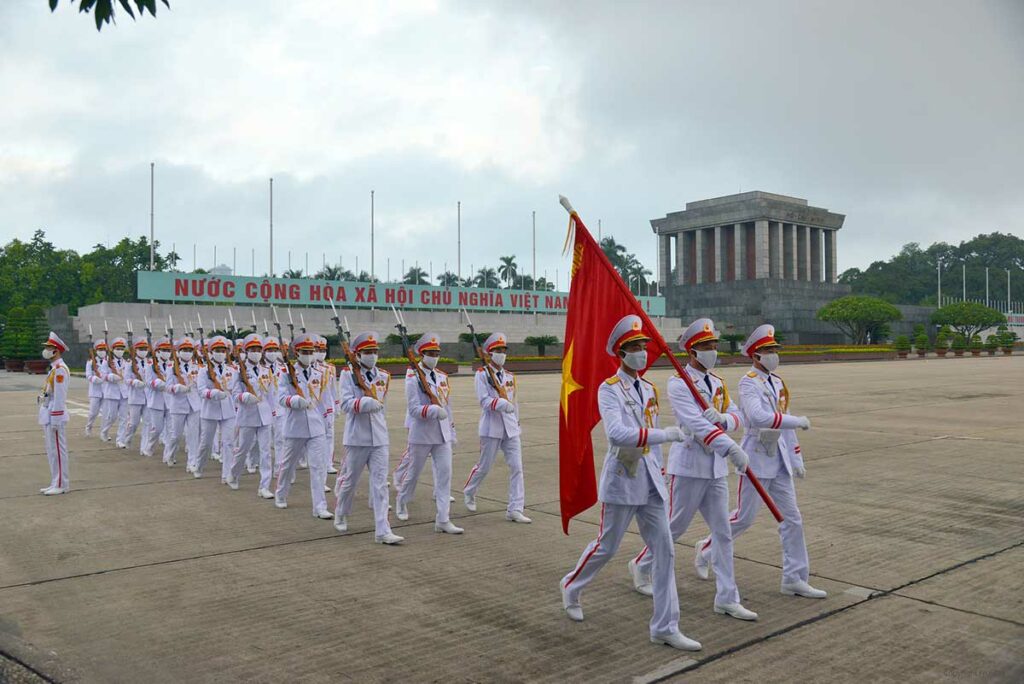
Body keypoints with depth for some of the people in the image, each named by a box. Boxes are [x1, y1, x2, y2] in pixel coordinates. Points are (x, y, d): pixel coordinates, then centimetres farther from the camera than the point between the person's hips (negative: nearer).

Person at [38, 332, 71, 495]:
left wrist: (55, 420, -21)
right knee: (51, 451, 14)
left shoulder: (60, 369, -16)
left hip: (55, 416, -10)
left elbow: (59, 396, -20)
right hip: (47, 416, 10)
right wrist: (48, 418, 19)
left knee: (57, 450, -4)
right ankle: (56, 483, 21)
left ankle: (61, 485, 3)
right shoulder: (54, 368, 15)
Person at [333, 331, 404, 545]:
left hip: (379, 438, 3)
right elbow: (346, 403, -16)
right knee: (350, 480, 13)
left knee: (380, 485, -2)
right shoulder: (348, 374, -5)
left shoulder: (383, 376, 7)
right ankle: (340, 516, 39)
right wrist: (367, 403, -28)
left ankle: (382, 531, -3)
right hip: (356, 437, -3)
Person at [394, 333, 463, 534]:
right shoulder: (413, 377, -10)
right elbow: (413, 409, -16)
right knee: (413, 472, 11)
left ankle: (442, 520, 1)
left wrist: (451, 431, 17)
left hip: (442, 434, 5)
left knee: (444, 474, -2)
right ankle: (401, 501, 39)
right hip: (421, 434, -5)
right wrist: (434, 411, -31)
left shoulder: (442, 376, 10)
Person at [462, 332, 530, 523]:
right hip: (491, 428, -5)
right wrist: (503, 404, -29)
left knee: (516, 467, -3)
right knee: (484, 466, 8)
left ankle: (515, 510, 0)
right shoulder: (482, 374, -5)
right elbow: (484, 400, -15)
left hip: (510, 428, 5)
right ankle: (468, 492, 37)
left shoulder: (509, 376, 13)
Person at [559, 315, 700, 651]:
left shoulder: (648, 389, 10)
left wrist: (659, 472, 18)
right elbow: (618, 433, -28)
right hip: (622, 481, -6)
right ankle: (571, 586, 36)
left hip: (650, 482, 7)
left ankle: (665, 627, 11)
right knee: (606, 547, 8)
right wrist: (667, 434, -31)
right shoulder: (609, 389, -12)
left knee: (664, 551, 4)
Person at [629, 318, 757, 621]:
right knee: (675, 528, 6)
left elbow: (737, 418, 7)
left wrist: (722, 418, -18)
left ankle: (727, 599, 14)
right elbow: (696, 423, -26)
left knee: (723, 533, 7)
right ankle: (641, 565, 31)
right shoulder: (678, 384, -13)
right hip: (689, 466, -7)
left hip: (716, 468, 7)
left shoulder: (718, 383, 12)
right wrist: (731, 449, -34)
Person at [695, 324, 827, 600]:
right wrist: (799, 421, -24)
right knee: (744, 517, 2)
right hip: (756, 459, -8)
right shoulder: (749, 383, -13)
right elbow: (758, 417, -30)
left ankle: (794, 579, 15)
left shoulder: (777, 382, 12)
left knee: (792, 519, 7)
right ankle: (708, 546, 26)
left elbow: (783, 421, 17)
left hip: (779, 461, 8)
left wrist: (796, 458, 16)